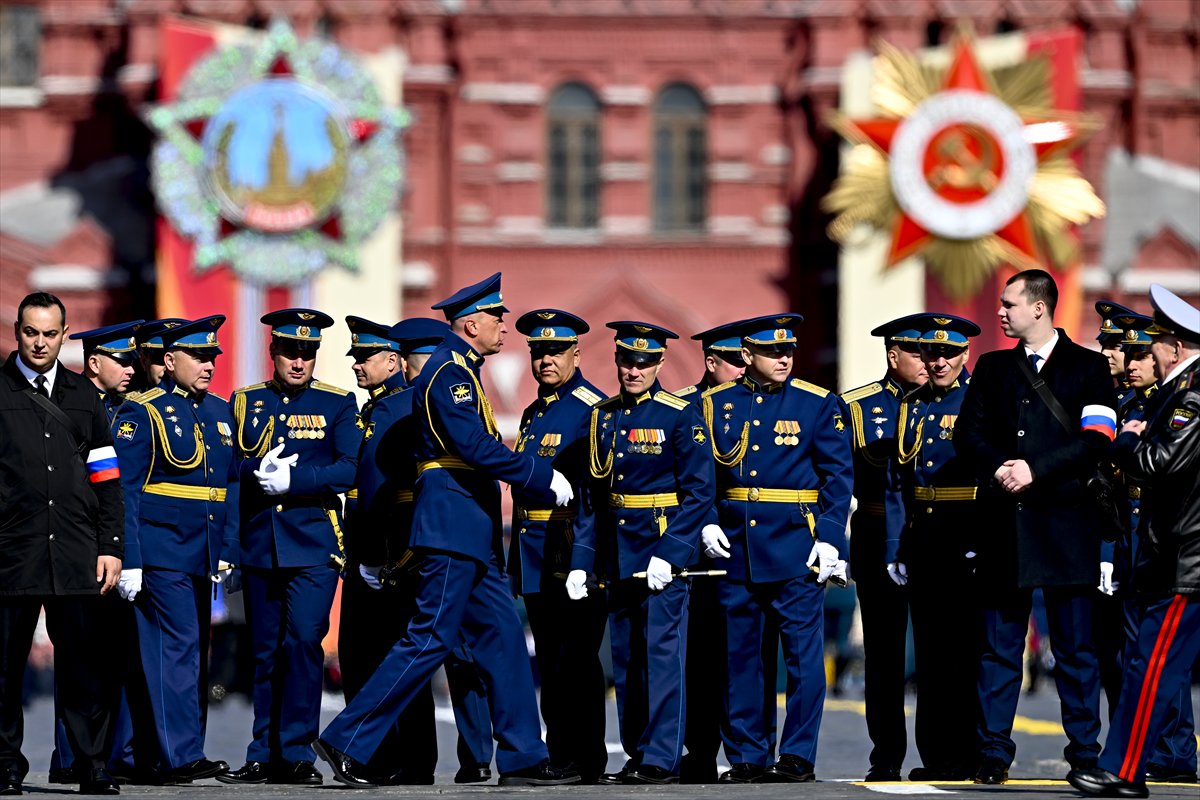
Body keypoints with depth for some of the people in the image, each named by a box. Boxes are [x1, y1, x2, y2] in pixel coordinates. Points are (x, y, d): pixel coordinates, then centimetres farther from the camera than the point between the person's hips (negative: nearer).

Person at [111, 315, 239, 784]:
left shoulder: (220, 412, 14)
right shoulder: (142, 413, -5)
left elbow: (231, 487, 19)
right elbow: (124, 492, -8)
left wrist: (228, 550, 11)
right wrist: (129, 561, -13)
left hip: (203, 556, 7)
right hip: (161, 553, -7)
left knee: (196, 652, 7)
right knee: (177, 646, -11)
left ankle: (183, 755, 12)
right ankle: (182, 757, -13)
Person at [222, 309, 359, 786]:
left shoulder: (337, 404, 4)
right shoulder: (245, 402, 12)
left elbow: (350, 469, -6)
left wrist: (292, 479, -15)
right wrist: (259, 472, -13)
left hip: (314, 545, -3)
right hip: (259, 546, 3)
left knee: (303, 642, -14)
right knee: (266, 653, 7)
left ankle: (297, 753, -8)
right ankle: (264, 756, 12)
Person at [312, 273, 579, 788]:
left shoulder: (461, 370, 19)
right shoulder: (449, 371, -12)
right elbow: (476, 447, -22)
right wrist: (544, 478, -16)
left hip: (471, 535, 10)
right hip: (453, 527, -10)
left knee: (503, 639, 8)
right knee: (430, 640, -9)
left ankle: (523, 759, 9)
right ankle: (347, 741, -5)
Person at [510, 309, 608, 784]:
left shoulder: (591, 408, -8)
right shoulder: (534, 414, 19)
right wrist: (517, 557, 19)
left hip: (575, 554, -8)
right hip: (536, 559, 8)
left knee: (576, 660, -8)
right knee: (550, 662, 10)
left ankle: (586, 763, -5)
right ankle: (558, 759, 14)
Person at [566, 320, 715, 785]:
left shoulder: (680, 416, -5)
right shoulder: (602, 417, 11)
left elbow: (699, 493, -9)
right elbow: (590, 495, 12)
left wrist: (668, 554, -18)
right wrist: (580, 561, 5)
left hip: (663, 555, -6)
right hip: (616, 554, 6)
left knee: (662, 654, -7)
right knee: (625, 659, 8)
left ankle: (661, 759, -5)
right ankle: (636, 755, 15)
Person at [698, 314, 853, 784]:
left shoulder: (819, 405, 1)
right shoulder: (716, 404, 7)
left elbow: (838, 476, -1)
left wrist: (829, 538, -10)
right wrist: (707, 524, -3)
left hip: (796, 544, -2)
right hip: (734, 546, 3)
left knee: (803, 653, -4)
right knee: (739, 656, 5)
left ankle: (798, 757, 2)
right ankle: (746, 758, 11)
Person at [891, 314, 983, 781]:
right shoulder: (912, 406, 14)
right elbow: (900, 479, 15)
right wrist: (897, 548, 9)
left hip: (968, 544, -5)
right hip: (922, 543, 5)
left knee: (968, 651, -3)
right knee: (929, 653, 7)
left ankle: (967, 759, 0)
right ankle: (935, 756, 11)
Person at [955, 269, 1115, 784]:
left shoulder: (1088, 368, 6)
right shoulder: (992, 368, 17)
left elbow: (1096, 440, -6)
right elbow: (968, 433, 7)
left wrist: (1035, 469, -15)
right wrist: (999, 468, -12)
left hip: (1066, 525, -3)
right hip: (1003, 525, 3)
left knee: (1075, 651, 0)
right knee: (999, 648, 2)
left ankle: (1085, 756, 4)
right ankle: (993, 755, 5)